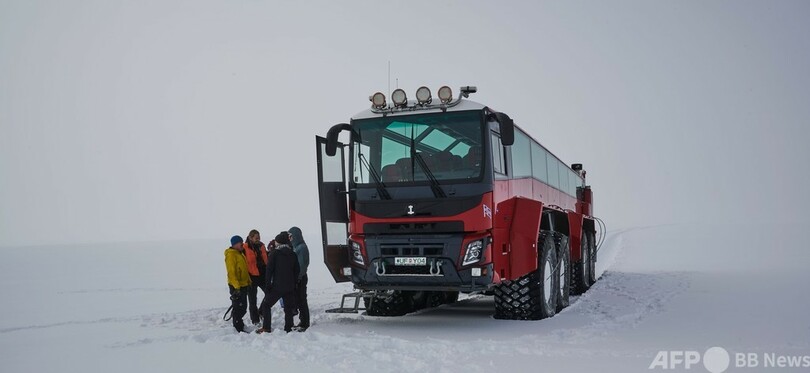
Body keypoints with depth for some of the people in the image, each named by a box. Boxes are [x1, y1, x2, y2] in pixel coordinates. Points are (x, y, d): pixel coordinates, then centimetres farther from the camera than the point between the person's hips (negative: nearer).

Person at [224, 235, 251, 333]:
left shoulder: (240, 253, 15)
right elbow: (231, 272, -20)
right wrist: (236, 286, -24)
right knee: (238, 307, -3)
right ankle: (239, 328, 3)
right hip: (236, 286, -9)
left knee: (243, 307, 16)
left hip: (243, 285, 9)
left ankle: (238, 322, 31)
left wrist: (248, 282, 21)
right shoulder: (231, 255, -15)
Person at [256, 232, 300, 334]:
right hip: (290, 287, 4)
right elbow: (297, 270, 10)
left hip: (277, 286, -4)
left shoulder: (275, 253, -9)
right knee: (288, 308, 12)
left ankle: (266, 328, 5)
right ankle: (288, 328, 11)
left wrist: (268, 285, -5)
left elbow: (269, 270, -10)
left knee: (266, 305, 9)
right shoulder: (292, 254, 6)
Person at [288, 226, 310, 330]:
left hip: (300, 278, -9)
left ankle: (305, 323, 1)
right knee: (297, 300, 14)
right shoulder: (294, 247, 14)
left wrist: (298, 278, -21)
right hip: (294, 277, 9)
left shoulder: (302, 247, -14)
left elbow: (301, 264, -19)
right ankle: (302, 321, 22)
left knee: (301, 300, -4)